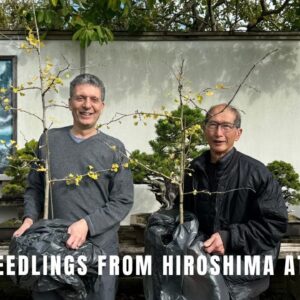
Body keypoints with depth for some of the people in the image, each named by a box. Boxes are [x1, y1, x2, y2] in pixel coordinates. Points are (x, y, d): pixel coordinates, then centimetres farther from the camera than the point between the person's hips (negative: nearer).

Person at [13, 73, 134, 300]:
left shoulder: (114, 149, -2)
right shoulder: (49, 140, 4)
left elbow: (123, 201, -5)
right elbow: (35, 187, 12)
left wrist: (87, 224, -17)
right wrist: (30, 218, -5)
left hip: (99, 248, -1)